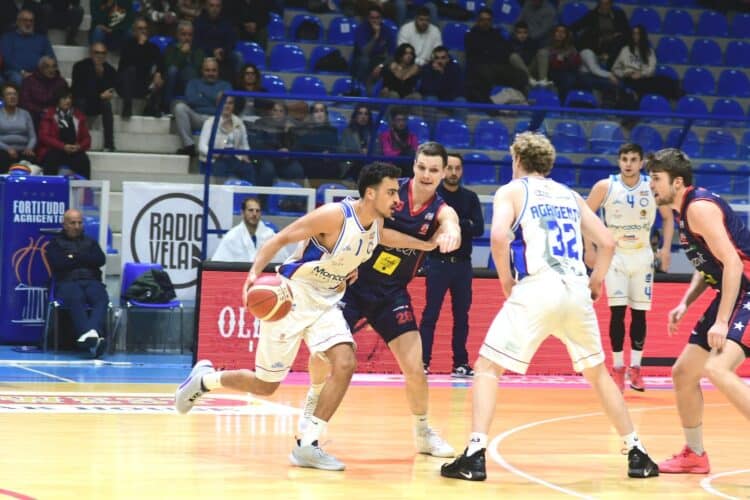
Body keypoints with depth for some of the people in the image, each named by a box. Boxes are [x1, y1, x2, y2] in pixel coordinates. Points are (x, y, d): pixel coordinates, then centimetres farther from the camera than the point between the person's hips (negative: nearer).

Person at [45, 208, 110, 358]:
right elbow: (57, 263, -2)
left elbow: (101, 260, 8)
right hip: (67, 282, -3)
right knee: (76, 299, -39)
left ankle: (92, 332, -61)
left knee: (102, 299, -34)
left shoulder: (91, 243, 28)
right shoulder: (55, 243, 19)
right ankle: (90, 335, -62)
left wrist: (74, 257, 1)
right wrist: (85, 260, 4)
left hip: (92, 282, 3)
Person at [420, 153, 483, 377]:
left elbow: (479, 228, -2)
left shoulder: (470, 197, 8)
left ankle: (460, 364, 12)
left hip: (462, 263, 4)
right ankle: (423, 362, -6)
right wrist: (465, 225, -17)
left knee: (461, 315, 7)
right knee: (430, 314, -6)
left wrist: (454, 223, -16)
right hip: (438, 262, -4)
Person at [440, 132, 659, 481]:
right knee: (597, 373, 22)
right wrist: (594, 283, 27)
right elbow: (607, 243, 17)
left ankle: (475, 456, -12)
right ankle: (637, 455, 20)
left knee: (487, 367, 3)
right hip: (576, 292, 5)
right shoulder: (570, 196, 22)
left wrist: (506, 281, 1)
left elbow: (498, 237, -10)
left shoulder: (512, 191, 8)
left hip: (536, 290, -5)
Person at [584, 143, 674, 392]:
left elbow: (668, 217, 7)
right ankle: (618, 368, -1)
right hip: (614, 255, -2)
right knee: (618, 311, -9)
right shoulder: (605, 187, -10)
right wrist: (589, 248, -7)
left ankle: (635, 368, 9)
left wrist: (666, 247, -3)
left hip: (642, 256, 2)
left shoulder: (653, 186, -6)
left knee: (639, 313, 1)